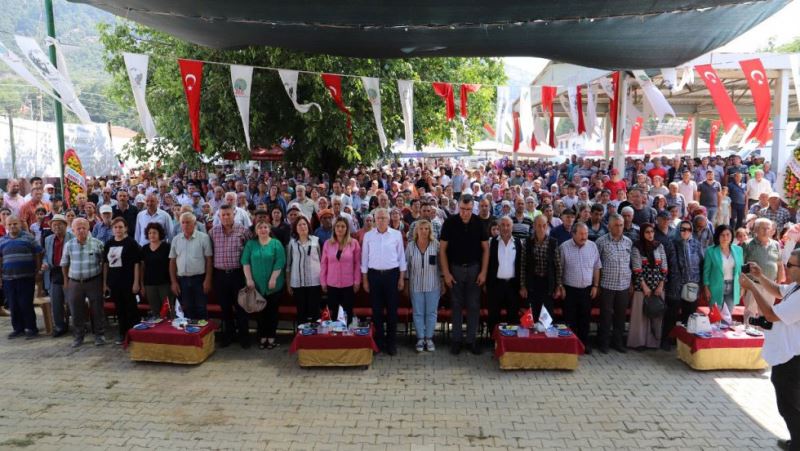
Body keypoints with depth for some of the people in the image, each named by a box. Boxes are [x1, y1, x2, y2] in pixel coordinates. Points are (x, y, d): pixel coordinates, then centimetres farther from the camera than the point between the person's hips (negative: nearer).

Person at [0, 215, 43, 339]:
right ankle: (18, 328, 20)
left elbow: (38, 255, 1)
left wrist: (37, 271, -2)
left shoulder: (28, 237, 1)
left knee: (26, 304, -3)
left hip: (26, 278, -4)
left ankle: (31, 328, 7)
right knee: (13, 306, 8)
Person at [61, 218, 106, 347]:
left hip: (94, 281, -2)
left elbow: (104, 261, 1)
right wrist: (66, 280, 13)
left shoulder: (97, 243, -5)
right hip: (75, 283, 2)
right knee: (76, 311, 8)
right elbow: (64, 264, 13)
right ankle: (78, 336, 22)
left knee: (97, 309, 4)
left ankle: (99, 335, 16)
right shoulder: (69, 245, 2)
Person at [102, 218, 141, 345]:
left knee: (131, 309, 2)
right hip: (114, 282, 5)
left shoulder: (131, 243, -6)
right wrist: (104, 282, 9)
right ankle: (122, 333, 23)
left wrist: (136, 282, -14)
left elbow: (136, 264, -9)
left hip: (128, 282, -5)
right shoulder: (109, 243, 8)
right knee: (119, 309, 12)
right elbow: (105, 264, 13)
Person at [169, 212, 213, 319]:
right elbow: (172, 262, 10)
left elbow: (209, 260, -5)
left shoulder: (203, 238, -4)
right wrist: (174, 282, 5)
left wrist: (207, 280, -10)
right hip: (182, 280, 3)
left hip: (199, 279, -3)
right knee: (187, 310, 11)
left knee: (201, 310, 2)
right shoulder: (176, 240, 7)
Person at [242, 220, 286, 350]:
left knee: (272, 311, 4)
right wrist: (249, 279, -8)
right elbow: (245, 262, 2)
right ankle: (262, 337, 17)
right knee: (260, 311, 8)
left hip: (272, 285, -2)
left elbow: (279, 263, -7)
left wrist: (273, 279, -14)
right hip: (256, 284, 2)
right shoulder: (250, 244, 7)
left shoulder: (276, 244, 0)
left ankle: (271, 337, 14)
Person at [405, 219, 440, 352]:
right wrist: (406, 282, 5)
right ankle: (420, 339, 18)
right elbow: (406, 264, 6)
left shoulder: (436, 245, -3)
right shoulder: (410, 245, 1)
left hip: (432, 285, -1)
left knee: (431, 312, 6)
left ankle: (429, 338, 19)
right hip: (416, 285, 1)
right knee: (418, 313, 7)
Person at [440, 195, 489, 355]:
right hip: (455, 268, -1)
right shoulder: (450, 223, -9)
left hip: (474, 268, 1)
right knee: (457, 305, 7)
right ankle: (456, 339, 17)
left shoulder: (479, 223, -5)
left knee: (474, 305, 5)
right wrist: (446, 273, -9)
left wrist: (483, 272, -5)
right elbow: (442, 249, -6)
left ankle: (471, 339, 17)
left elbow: (485, 248, 0)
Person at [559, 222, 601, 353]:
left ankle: (584, 342, 24)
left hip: (587, 289, 3)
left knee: (585, 318, 11)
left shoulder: (592, 246, 2)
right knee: (570, 319, 4)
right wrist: (560, 287, -6)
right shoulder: (564, 247, -7)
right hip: (570, 289, -3)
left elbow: (596, 268, 8)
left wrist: (596, 286, 5)